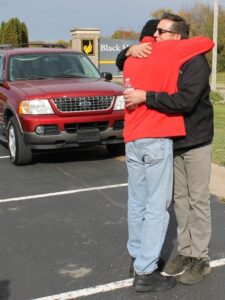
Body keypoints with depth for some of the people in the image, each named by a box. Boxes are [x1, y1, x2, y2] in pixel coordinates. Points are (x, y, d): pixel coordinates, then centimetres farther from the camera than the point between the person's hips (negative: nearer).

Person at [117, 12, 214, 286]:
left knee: (198, 201, 1)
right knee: (179, 199, 12)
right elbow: (122, 64, 14)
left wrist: (146, 97, -29)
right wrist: (130, 51, -9)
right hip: (171, 142, 7)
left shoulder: (195, 62, -17)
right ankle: (185, 251, 24)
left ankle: (200, 258, 12)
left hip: (196, 142, -7)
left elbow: (184, 101, -31)